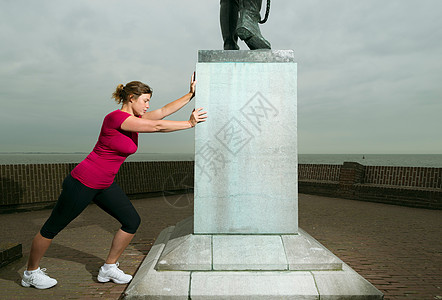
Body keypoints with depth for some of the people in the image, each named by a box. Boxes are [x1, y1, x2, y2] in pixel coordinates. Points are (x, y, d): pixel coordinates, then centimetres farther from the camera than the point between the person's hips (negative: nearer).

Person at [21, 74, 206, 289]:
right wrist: (189, 124, -16)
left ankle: (109, 269, 20)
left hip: (104, 185, 9)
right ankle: (31, 273, 35)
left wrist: (190, 94, 2)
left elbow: (165, 110, 5)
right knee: (52, 228, 12)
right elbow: (158, 126, -24)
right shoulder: (116, 117, -22)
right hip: (82, 183, -9)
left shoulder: (133, 119, 4)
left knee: (132, 221, 4)